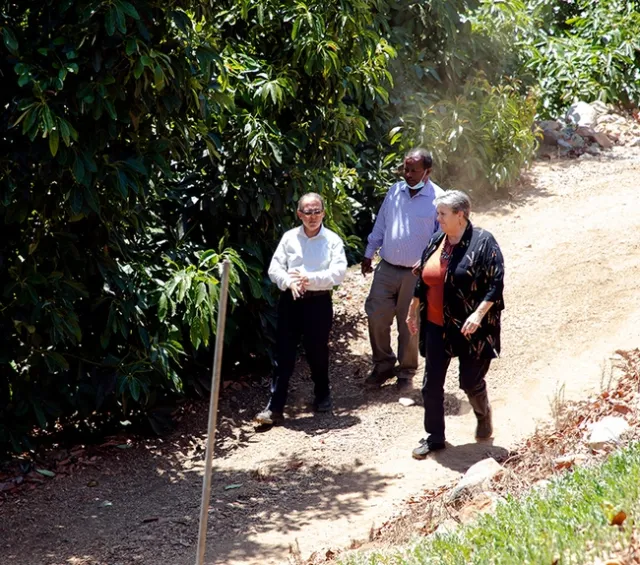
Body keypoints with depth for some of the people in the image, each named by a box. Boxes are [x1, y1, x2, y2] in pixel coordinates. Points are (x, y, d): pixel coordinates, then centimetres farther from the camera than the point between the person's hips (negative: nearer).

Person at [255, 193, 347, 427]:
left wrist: (309, 279, -22)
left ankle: (322, 395, 36)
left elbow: (338, 273, -13)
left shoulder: (333, 240, -2)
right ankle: (275, 407, 0)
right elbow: (274, 268, 0)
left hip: (319, 302, -1)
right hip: (290, 301, 1)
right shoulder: (289, 238, 3)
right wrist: (289, 282, -19)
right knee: (283, 354, -1)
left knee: (317, 351, 12)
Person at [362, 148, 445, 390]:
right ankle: (383, 365, 24)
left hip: (416, 274, -4)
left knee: (409, 326, 8)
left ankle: (406, 371, 26)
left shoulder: (438, 199, -11)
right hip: (386, 269, 4)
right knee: (376, 317, 5)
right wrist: (368, 254, 15)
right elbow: (380, 225, 14)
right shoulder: (395, 191, 3)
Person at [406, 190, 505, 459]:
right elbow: (422, 281, 16)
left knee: (471, 381, 5)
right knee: (432, 383, 4)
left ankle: (483, 416, 36)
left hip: (471, 329, -5)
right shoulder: (435, 242, 5)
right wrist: (413, 312, 19)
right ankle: (434, 437, 16)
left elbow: (496, 282, -16)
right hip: (437, 326, 5)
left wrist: (478, 314, -24)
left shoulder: (483, 242, -13)